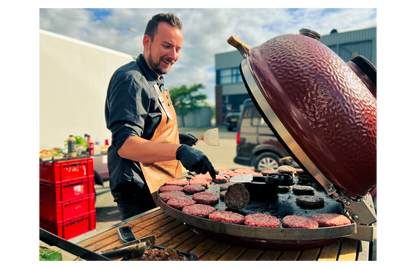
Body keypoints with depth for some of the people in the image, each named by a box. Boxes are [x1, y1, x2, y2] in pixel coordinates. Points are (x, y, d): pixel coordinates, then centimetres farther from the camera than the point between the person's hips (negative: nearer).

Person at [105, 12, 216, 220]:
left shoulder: (157, 81, 15)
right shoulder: (131, 80, -18)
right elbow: (125, 144, -29)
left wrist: (177, 139, 9)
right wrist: (178, 151, -42)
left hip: (162, 186, 10)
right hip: (140, 191, -10)